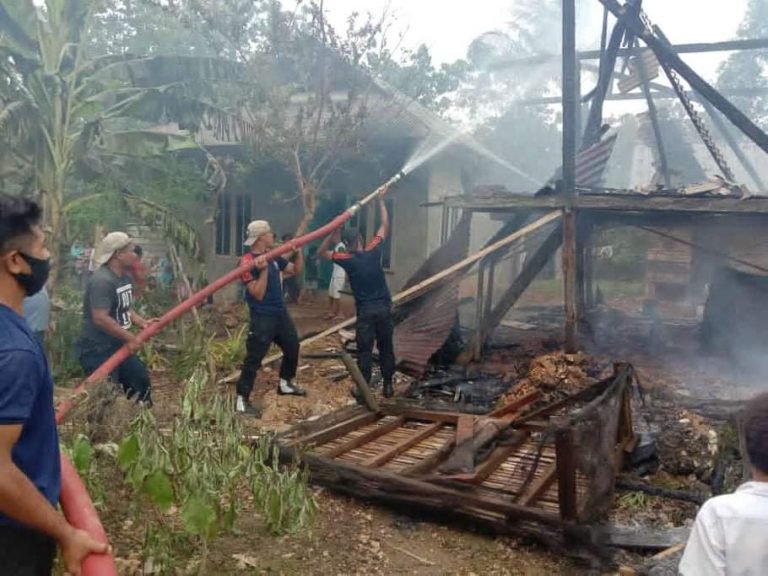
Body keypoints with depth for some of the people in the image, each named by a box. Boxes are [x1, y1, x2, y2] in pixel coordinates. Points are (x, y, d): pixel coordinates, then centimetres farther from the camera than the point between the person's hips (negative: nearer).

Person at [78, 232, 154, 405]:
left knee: (142, 381, 22)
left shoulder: (125, 278, 8)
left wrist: (141, 322, -2)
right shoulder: (102, 280, -24)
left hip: (118, 347, 10)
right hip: (98, 352, -10)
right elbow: (100, 318, -31)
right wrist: (129, 337, -23)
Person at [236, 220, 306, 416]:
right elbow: (258, 294, -23)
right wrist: (264, 269, -31)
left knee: (293, 347, 22)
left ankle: (286, 383, 41)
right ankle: (242, 400, 1)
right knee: (254, 358, -7)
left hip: (281, 313, 9)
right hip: (262, 318, -9)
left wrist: (298, 251, 2)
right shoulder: (248, 262, -18)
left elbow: (297, 270, 16)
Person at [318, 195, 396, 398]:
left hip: (365, 310, -2)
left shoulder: (346, 260, -9)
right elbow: (385, 226, 8)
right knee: (386, 347, 12)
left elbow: (321, 252, 6)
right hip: (384, 307, 2)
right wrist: (381, 200, 15)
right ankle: (388, 385, 19)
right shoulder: (373, 251, -5)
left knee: (364, 350, 3)